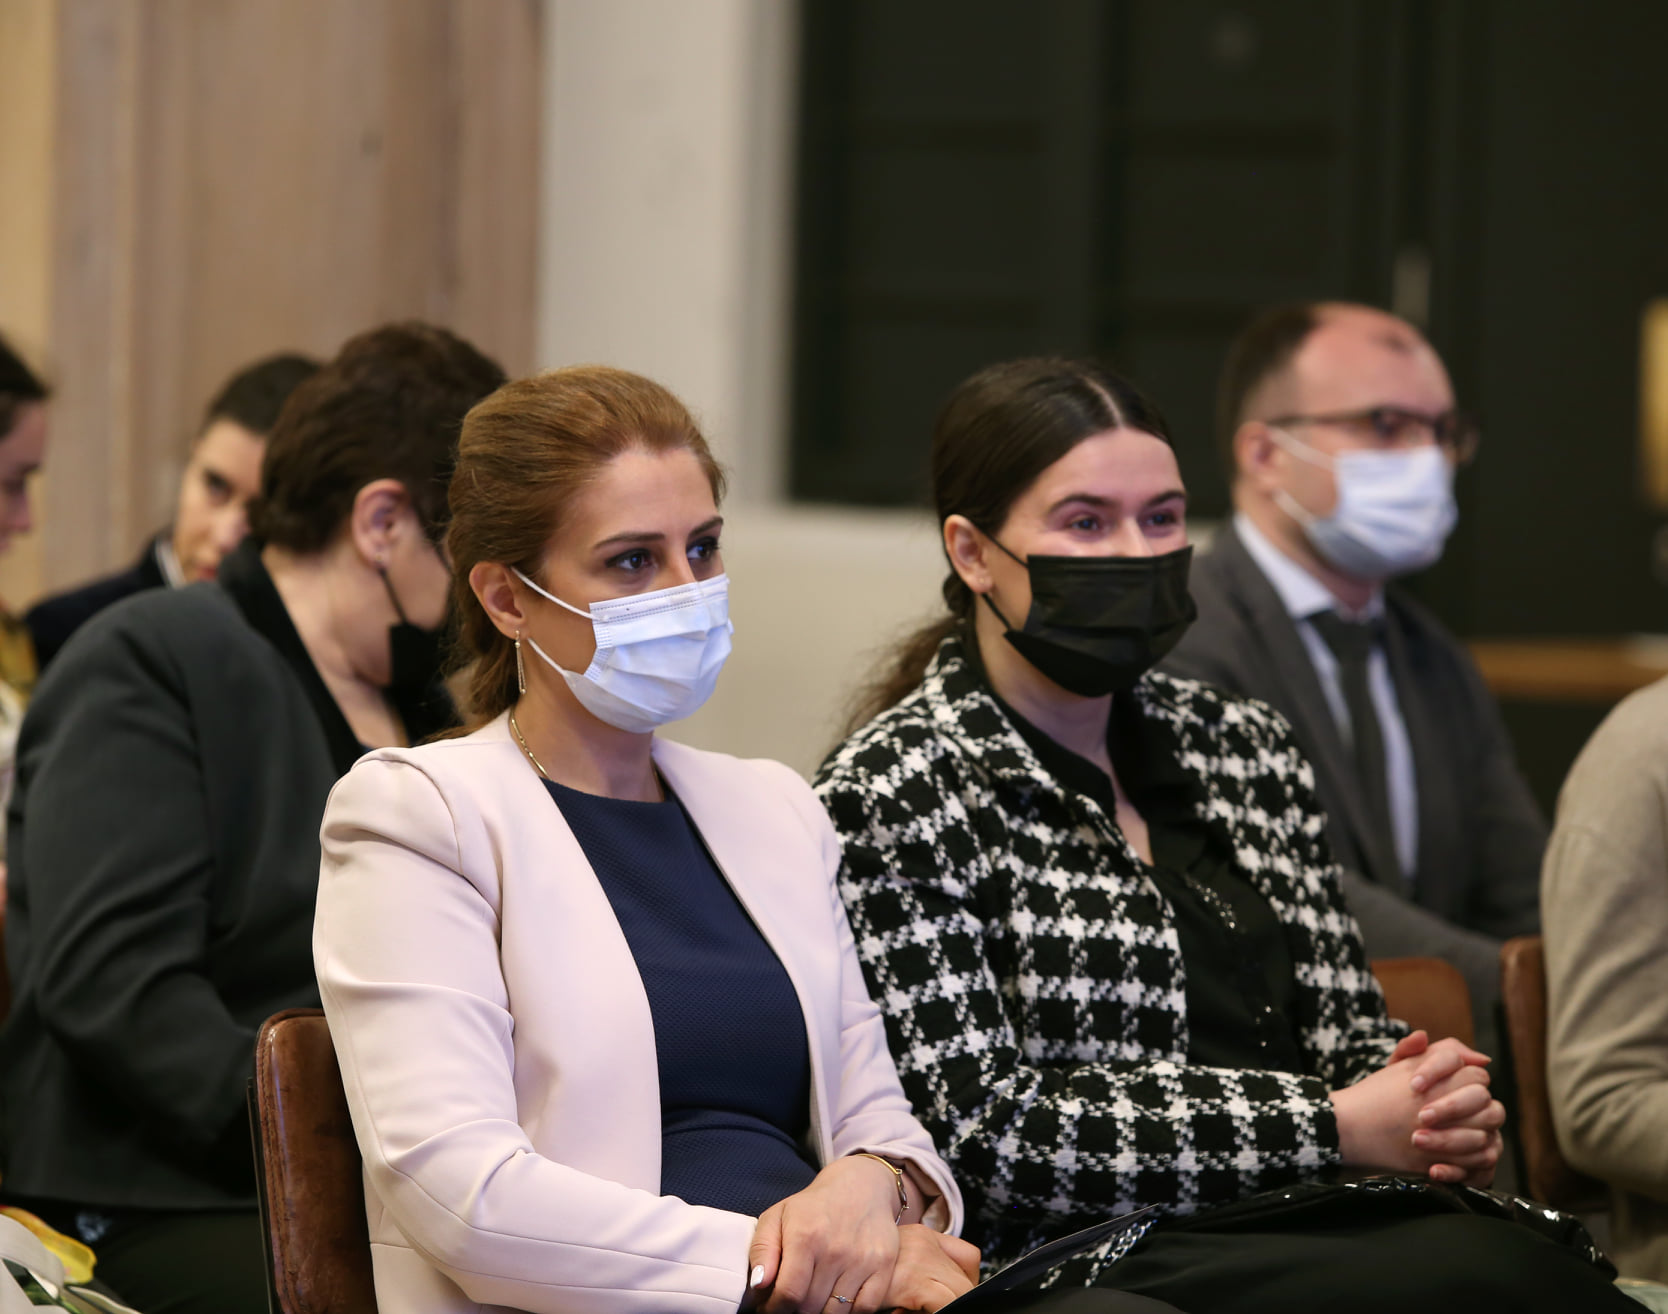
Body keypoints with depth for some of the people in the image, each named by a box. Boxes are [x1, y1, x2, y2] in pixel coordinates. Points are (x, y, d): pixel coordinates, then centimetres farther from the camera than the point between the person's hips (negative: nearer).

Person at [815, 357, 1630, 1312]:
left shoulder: (1247, 748, 18)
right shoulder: (894, 793, -2)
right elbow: (978, 1127, -10)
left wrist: (1441, 1121, -4)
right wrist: (1328, 1128, -12)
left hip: (1314, 1231, 6)